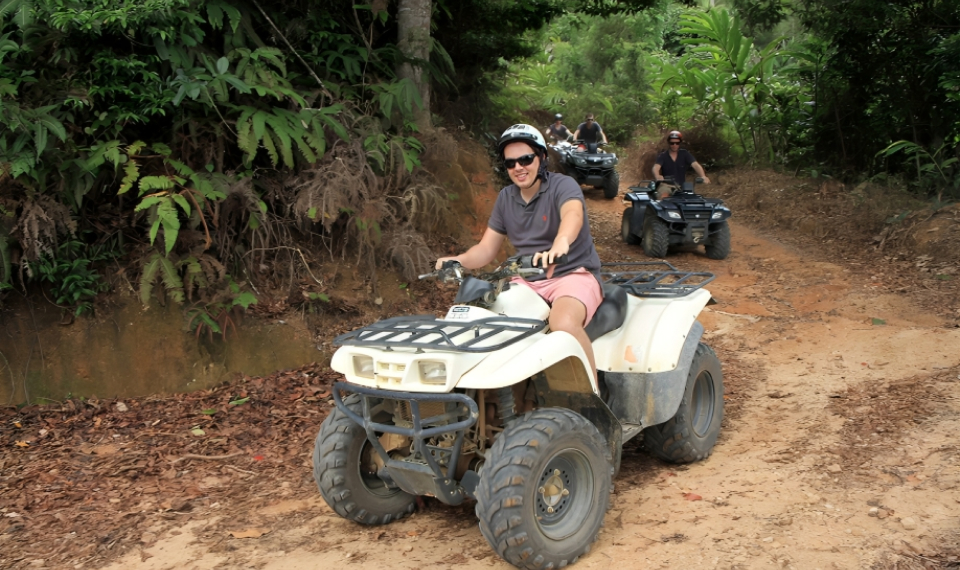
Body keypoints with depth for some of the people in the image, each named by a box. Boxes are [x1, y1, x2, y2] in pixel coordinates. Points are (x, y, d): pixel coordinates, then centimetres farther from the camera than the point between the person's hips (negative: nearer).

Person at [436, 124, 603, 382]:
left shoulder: (562, 185, -8)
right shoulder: (506, 198, 12)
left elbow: (573, 215, -32)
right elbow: (487, 248, 11)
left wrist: (560, 243, -56)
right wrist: (458, 260, -12)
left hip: (574, 274, -6)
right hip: (528, 281, 6)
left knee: (563, 323, -36)